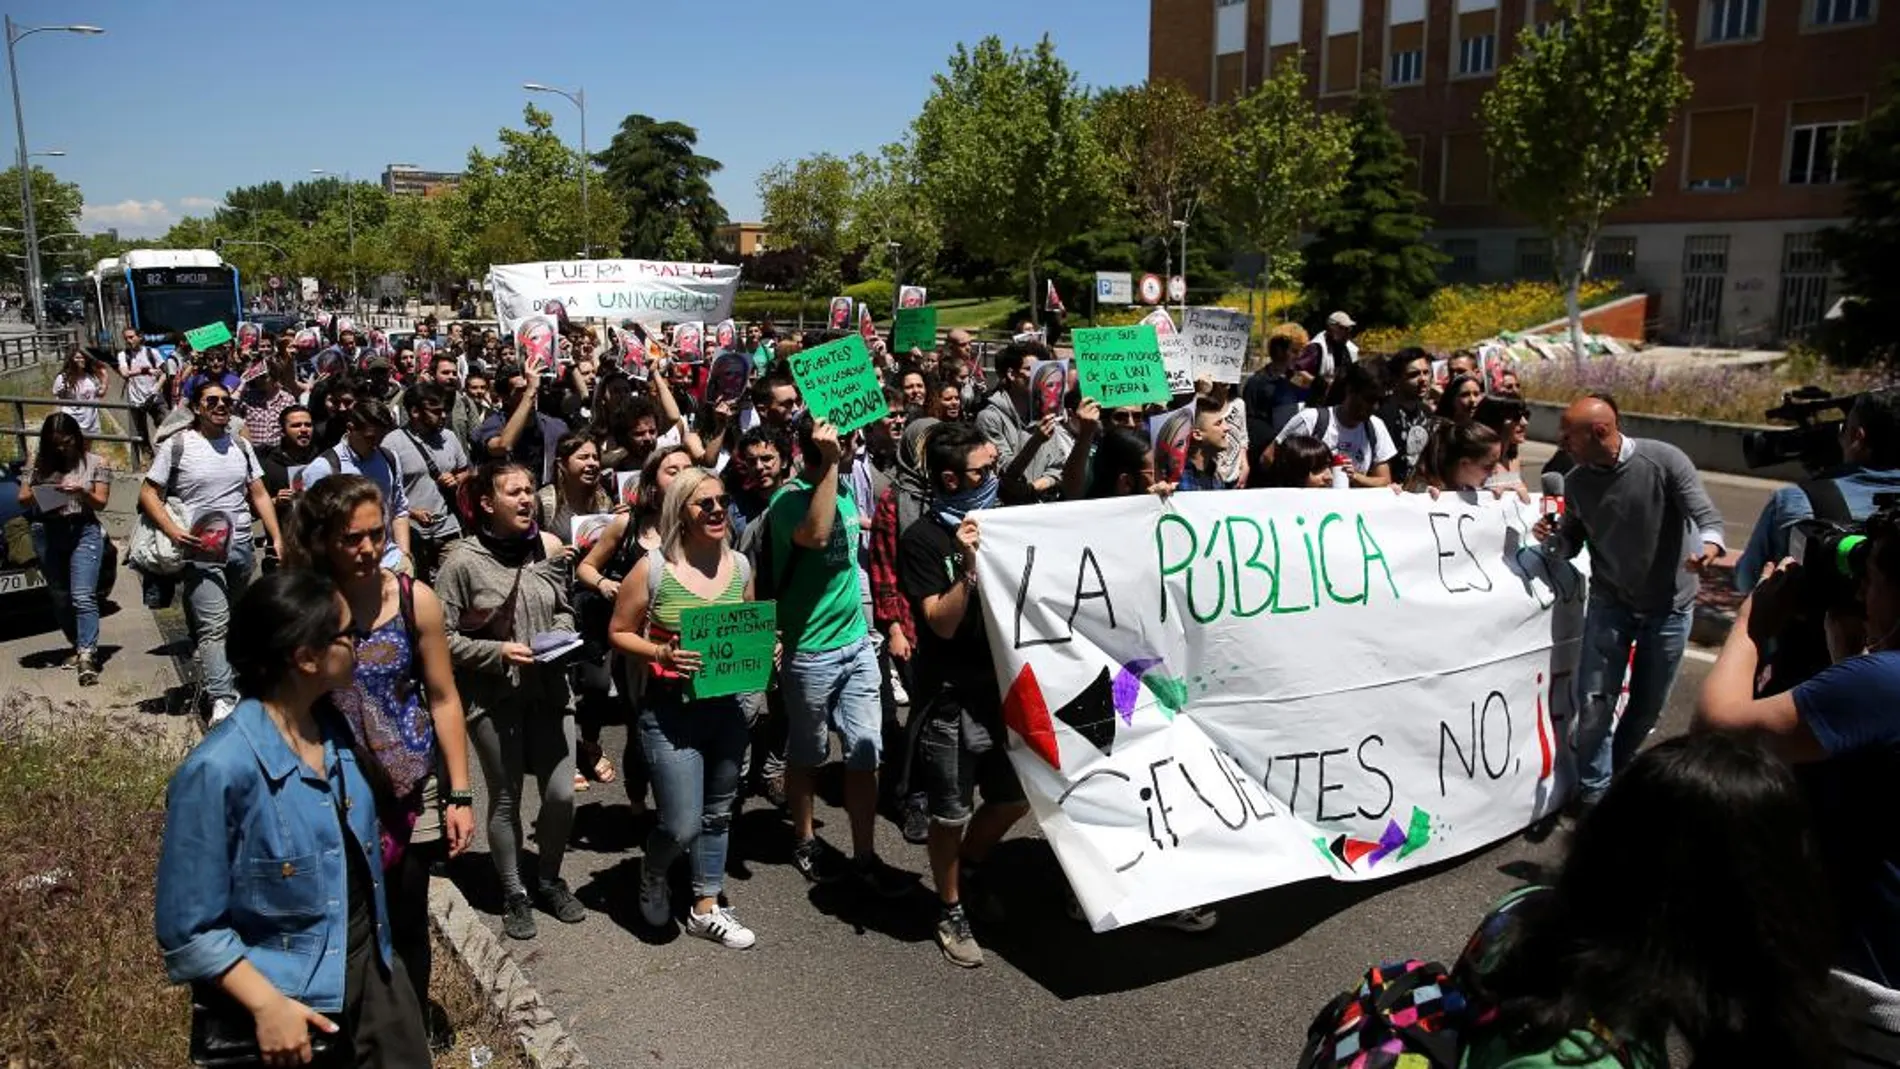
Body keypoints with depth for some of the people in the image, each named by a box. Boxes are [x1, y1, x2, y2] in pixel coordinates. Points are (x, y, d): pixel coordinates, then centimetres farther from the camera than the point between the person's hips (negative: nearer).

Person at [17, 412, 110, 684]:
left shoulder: (96, 463, 4)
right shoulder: (37, 461, 8)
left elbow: (101, 502, 3)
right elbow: (23, 500, 8)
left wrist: (82, 492, -17)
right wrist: (39, 494, -14)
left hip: (84, 531, -3)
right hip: (47, 533, 3)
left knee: (83, 596, -14)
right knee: (60, 598, 9)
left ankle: (87, 656, -20)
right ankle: (79, 647, 22)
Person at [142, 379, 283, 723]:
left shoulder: (240, 446, 13)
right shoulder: (176, 445, 0)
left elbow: (259, 495, 14)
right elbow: (148, 494, -1)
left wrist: (278, 539, 5)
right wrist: (172, 531, -16)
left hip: (241, 547, 5)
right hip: (201, 550, -5)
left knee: (236, 625, 11)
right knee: (214, 626, -13)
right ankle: (222, 700, -17)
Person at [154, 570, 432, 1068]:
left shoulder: (332, 726, -2)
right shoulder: (219, 770, -24)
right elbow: (188, 928, -18)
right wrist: (268, 1004, -21)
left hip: (372, 969, 6)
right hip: (289, 995, -6)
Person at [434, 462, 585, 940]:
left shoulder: (549, 549, 1)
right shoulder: (464, 560, -11)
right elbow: (444, 636, -9)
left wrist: (560, 636, -5)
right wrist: (498, 652, -18)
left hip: (548, 690, 3)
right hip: (493, 698, -3)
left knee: (561, 795, 4)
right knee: (506, 799, 10)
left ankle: (550, 880, 30)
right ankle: (514, 894, 30)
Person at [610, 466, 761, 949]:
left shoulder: (739, 565, 2)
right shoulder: (653, 568, -12)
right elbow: (619, 633, -5)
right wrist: (661, 653, -22)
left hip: (727, 706, 5)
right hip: (670, 710, -5)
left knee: (717, 814, 16)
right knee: (683, 825, -6)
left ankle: (706, 909, 34)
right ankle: (652, 874, 29)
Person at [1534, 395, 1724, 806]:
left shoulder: (1665, 460, -15)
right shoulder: (1576, 482, -4)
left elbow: (1705, 513, -17)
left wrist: (1709, 543, -40)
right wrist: (1553, 537, -16)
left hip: (1669, 604, -2)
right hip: (1610, 602, 2)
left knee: (1648, 704, 12)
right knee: (1595, 701, -3)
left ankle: (1616, 771, 35)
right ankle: (1595, 792, 13)